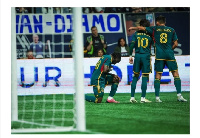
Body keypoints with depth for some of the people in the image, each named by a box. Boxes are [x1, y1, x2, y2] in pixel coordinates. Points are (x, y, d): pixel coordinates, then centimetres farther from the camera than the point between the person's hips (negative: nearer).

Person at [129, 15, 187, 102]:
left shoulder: (155, 29, 6)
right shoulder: (171, 30, 9)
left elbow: (141, 28, 10)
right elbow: (175, 44, 6)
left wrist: (132, 28, 27)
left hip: (159, 55, 0)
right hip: (169, 55, 0)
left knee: (158, 75, 4)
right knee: (175, 74, 4)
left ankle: (157, 97, 1)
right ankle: (179, 95, -4)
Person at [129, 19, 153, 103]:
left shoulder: (136, 34, 5)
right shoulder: (150, 35, 2)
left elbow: (131, 45, -2)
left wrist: (130, 56, 3)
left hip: (137, 56, 2)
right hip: (146, 56, -2)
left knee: (135, 76, 9)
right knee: (145, 77, 0)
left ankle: (132, 97, 6)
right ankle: (143, 98, -3)